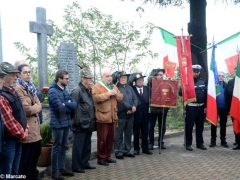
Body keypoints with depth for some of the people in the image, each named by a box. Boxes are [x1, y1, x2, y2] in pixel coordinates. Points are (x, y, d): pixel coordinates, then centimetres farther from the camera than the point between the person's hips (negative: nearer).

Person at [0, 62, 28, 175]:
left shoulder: (12, 92, 11)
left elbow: (21, 113, 17)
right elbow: (9, 121, -22)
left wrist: (25, 130, 8)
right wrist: (22, 134, -10)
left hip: (18, 138, 9)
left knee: (15, 171, 19)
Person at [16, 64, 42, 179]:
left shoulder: (30, 87, 14)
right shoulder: (18, 89, -15)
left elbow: (39, 105, 9)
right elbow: (27, 110, -21)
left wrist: (33, 108, -10)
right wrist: (36, 107, -3)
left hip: (35, 128, 9)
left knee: (36, 152, 20)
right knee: (26, 158, 0)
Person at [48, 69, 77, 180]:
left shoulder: (64, 90, 11)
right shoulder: (52, 91, -14)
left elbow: (74, 105, 5)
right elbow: (61, 108, -22)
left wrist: (65, 104, -13)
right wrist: (69, 105, -5)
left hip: (66, 122, 8)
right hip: (58, 123, -8)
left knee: (63, 147, 15)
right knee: (57, 147, 2)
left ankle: (61, 168, 26)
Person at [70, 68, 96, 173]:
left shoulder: (88, 91, 14)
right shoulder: (77, 91, -14)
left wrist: (92, 120, 13)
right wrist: (78, 122, -19)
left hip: (88, 124, 9)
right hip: (81, 125, -9)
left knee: (87, 146, 17)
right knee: (78, 146, 1)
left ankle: (85, 163, 30)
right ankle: (76, 166, 12)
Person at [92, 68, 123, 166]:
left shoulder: (114, 86, 17)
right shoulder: (97, 86, -6)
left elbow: (120, 97, 14)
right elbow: (96, 98, -21)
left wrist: (116, 94, -6)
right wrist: (108, 94, -21)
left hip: (112, 117, 7)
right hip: (102, 117, -7)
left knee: (111, 138, 13)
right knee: (102, 139, -1)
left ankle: (107, 156, 25)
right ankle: (100, 158, 10)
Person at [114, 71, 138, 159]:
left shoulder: (129, 88, 16)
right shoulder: (116, 88, -6)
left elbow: (135, 98, 10)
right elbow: (120, 101, -14)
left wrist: (134, 106, -9)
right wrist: (130, 107, -13)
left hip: (130, 114, 6)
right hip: (121, 114, -6)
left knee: (128, 134, 13)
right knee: (119, 134, 0)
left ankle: (127, 150, 24)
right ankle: (118, 151, 11)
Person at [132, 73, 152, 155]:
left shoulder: (147, 88, 9)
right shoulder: (132, 89, -2)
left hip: (145, 113, 3)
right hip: (136, 113, -3)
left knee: (145, 132, 10)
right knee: (136, 132, 7)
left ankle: (145, 148, 20)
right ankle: (136, 148, 18)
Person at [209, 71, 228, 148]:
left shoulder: (225, 85, 3)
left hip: (223, 108, 2)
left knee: (223, 125, 11)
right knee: (213, 125, 7)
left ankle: (223, 141, 21)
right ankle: (213, 141, 15)